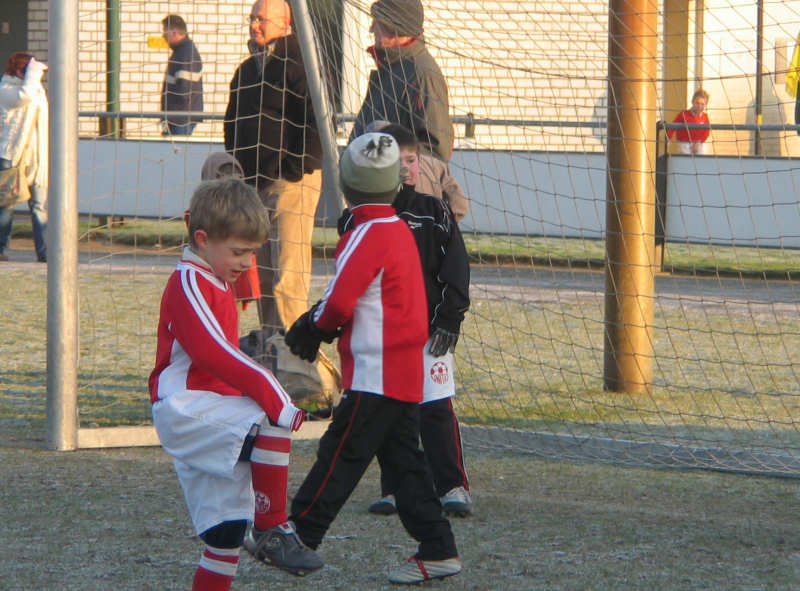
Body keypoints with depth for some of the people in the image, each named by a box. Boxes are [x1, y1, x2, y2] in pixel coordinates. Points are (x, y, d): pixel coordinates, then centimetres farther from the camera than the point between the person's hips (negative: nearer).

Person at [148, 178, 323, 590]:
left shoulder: (218, 285, 20)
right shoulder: (188, 285, -12)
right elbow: (214, 353, -24)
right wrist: (272, 395, -28)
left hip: (209, 408, 10)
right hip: (184, 405, -10)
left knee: (228, 526, 7)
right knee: (271, 425, -29)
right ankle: (275, 532, -22)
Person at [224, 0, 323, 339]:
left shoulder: (299, 66, -8)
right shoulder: (247, 70, 17)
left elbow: (317, 123, -14)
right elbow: (233, 125, 25)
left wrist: (295, 170, -16)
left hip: (291, 181, -8)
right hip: (253, 184, 8)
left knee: (288, 270, -12)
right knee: (262, 269, 10)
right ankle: (269, 341, 17)